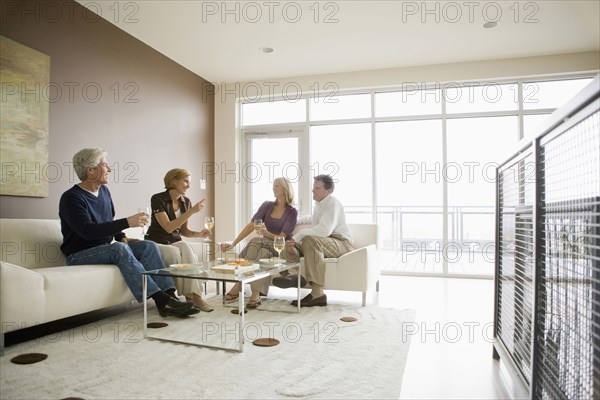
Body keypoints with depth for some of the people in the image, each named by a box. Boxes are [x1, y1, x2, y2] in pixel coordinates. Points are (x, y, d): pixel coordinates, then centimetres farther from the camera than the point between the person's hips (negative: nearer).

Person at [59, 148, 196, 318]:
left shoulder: (104, 191, 10)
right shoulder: (71, 197, -14)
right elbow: (88, 231, -27)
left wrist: (121, 237, 2)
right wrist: (127, 222, -31)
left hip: (105, 249, 7)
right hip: (80, 254, -7)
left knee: (149, 246, -13)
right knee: (120, 249, -34)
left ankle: (169, 296, -26)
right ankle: (160, 299, -39)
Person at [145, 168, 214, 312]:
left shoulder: (186, 202, 5)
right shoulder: (157, 199, -13)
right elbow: (168, 227, -23)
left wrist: (199, 234, -10)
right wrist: (192, 211, -26)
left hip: (175, 243, 5)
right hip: (157, 244, -5)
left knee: (185, 248, -29)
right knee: (185, 248, -31)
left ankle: (191, 296, -25)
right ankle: (194, 295, -25)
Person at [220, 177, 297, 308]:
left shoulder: (292, 212, -3)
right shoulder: (267, 206, 6)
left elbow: (282, 237, -11)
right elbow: (250, 225, -3)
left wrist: (266, 233, -33)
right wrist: (233, 243, -14)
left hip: (280, 248, -3)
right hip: (263, 245, 3)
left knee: (256, 241, -33)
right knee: (260, 254, -34)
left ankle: (238, 286, -32)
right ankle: (256, 294, -38)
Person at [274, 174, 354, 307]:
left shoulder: (333, 203, -11)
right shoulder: (319, 204, 19)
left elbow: (324, 230, -29)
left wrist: (298, 235, -28)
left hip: (341, 243, -10)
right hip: (325, 243, 10)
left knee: (310, 240, -38)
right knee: (289, 245, -2)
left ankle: (317, 294, -40)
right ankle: (298, 276, -32)